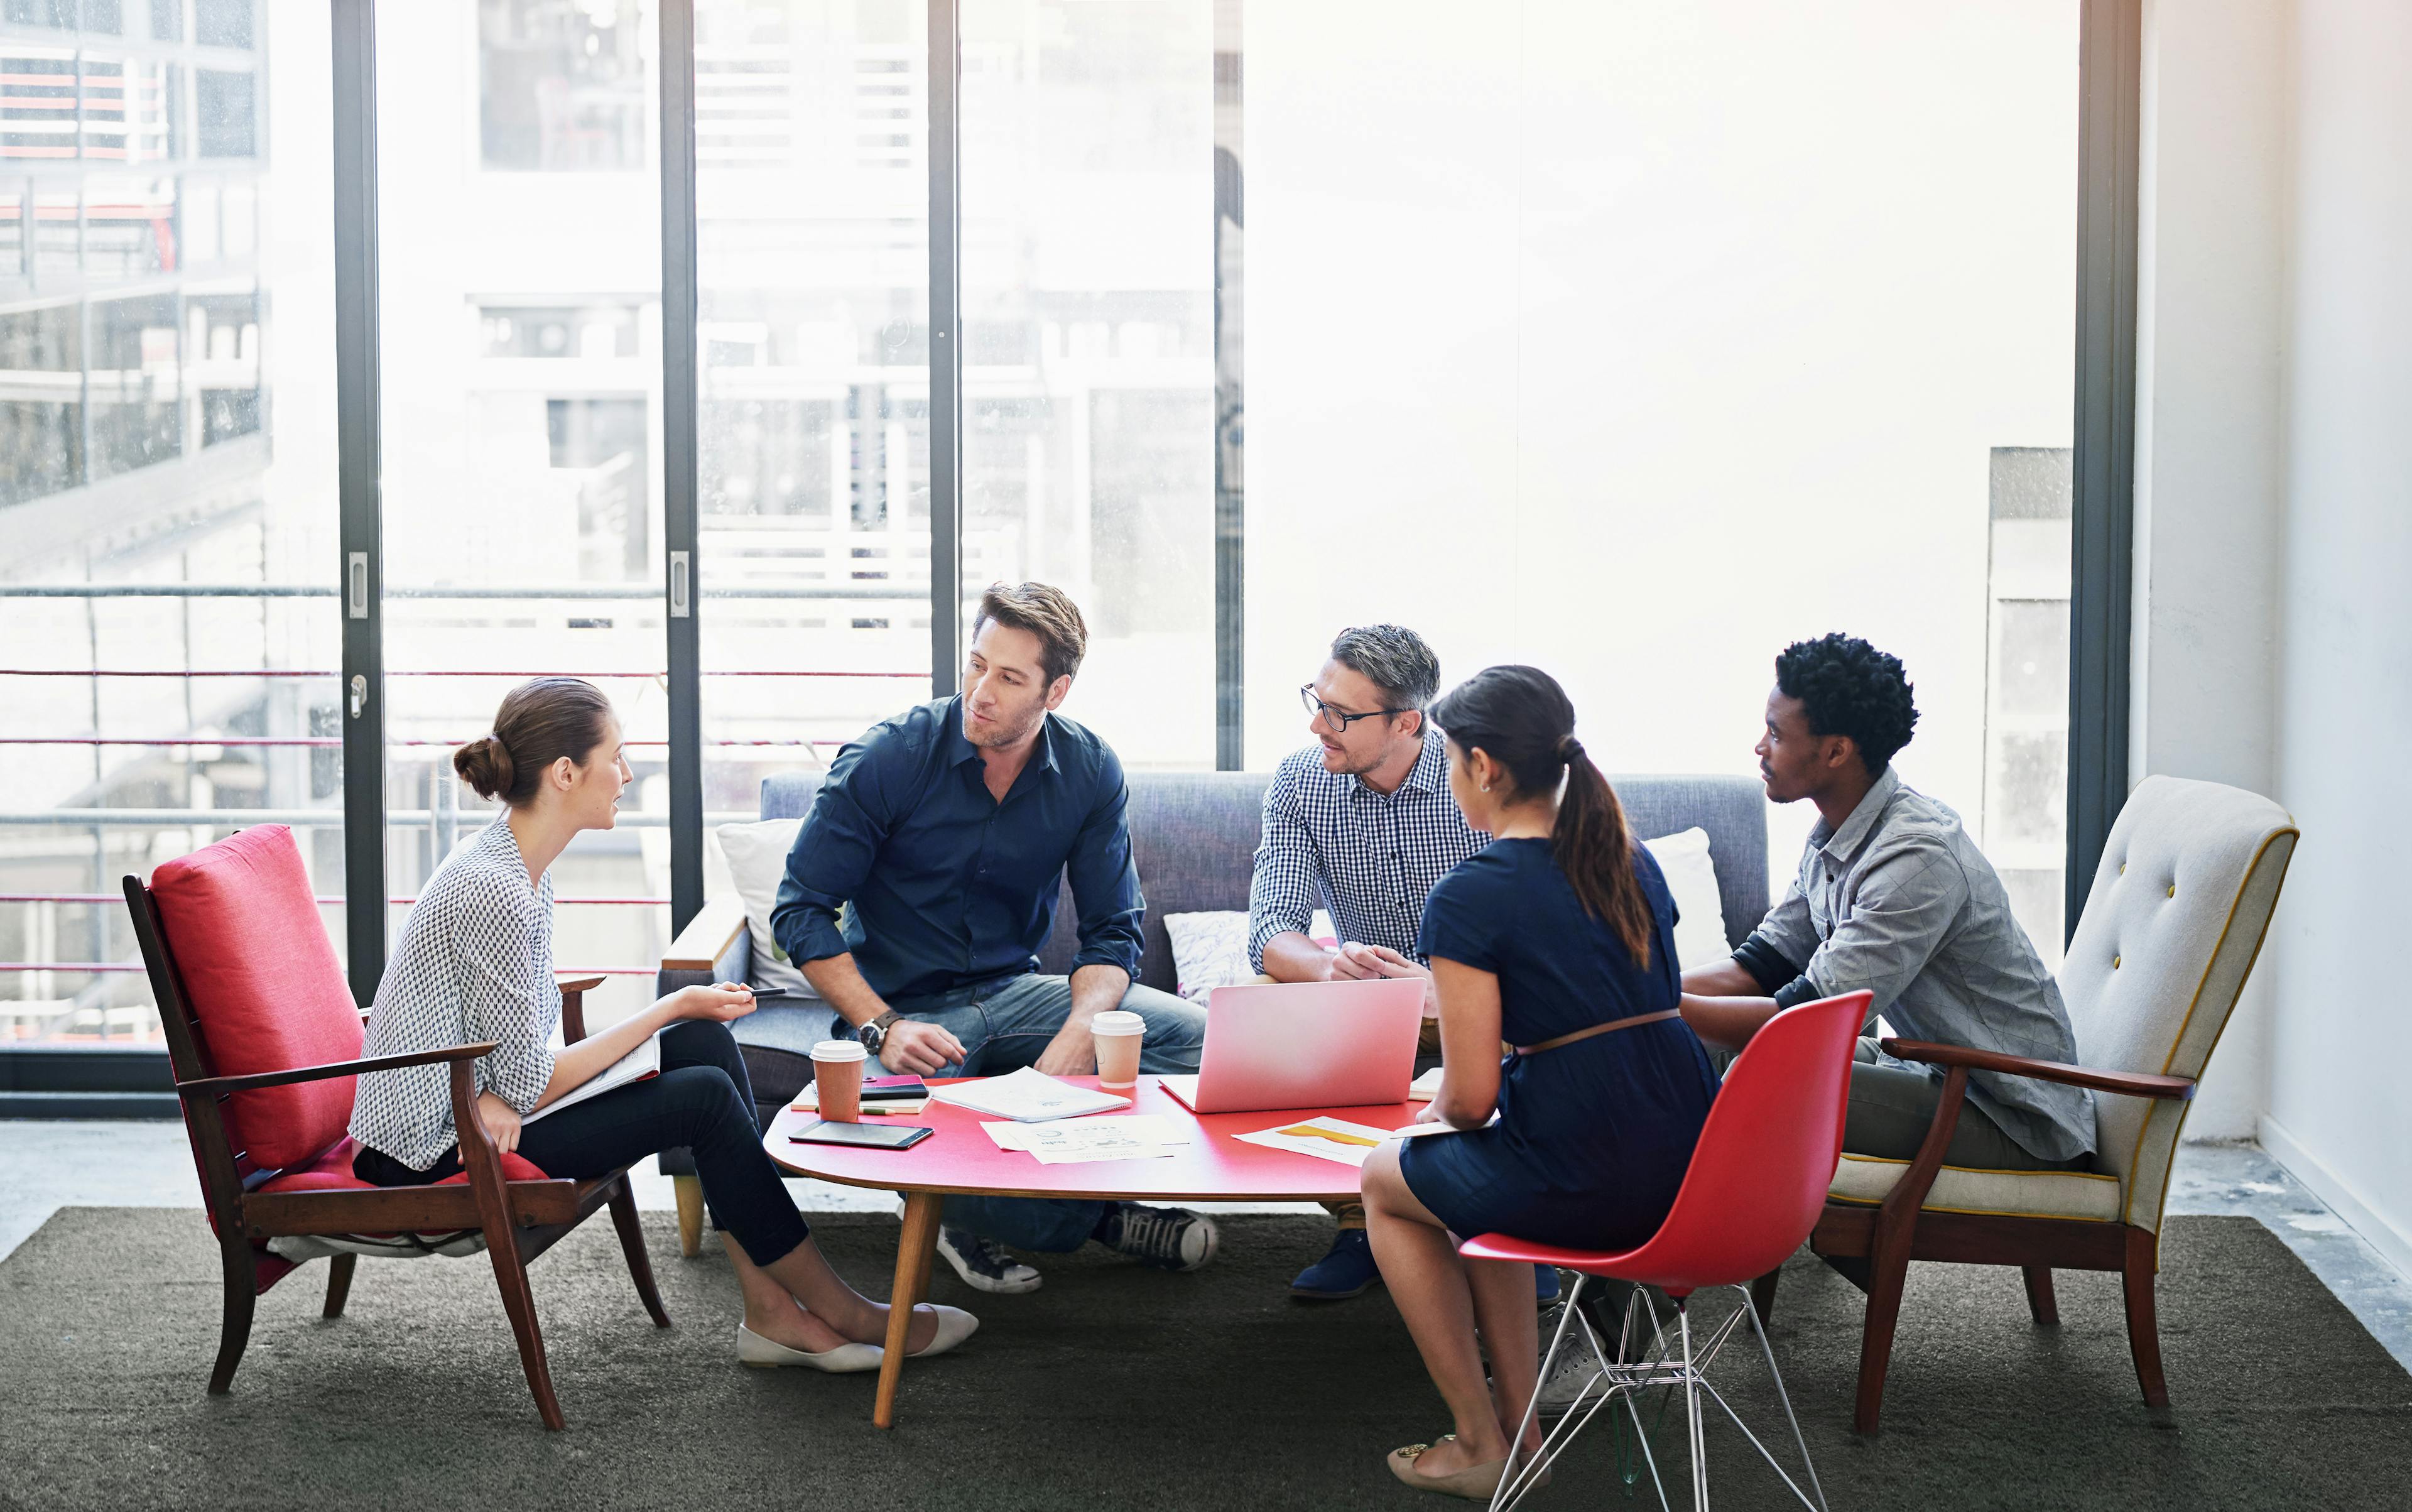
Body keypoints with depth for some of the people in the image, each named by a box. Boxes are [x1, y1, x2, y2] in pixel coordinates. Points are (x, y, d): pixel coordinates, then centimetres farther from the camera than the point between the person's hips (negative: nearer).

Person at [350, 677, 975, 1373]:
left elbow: (512, 1041, 8)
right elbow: (530, 1084, -22)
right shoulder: (492, 892, -26)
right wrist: (673, 1008, -13)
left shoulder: (520, 864, 6)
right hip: (437, 1152, -10)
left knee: (706, 1042, -1)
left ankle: (771, 1309, -3)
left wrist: (501, 1096, -17)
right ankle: (841, 1312, 2)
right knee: (705, 1096, -13)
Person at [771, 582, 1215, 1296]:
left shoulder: (1090, 773, -4)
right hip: (902, 1005, -4)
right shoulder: (885, 759, -14)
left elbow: (1111, 932, 0)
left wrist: (1076, 1037, -22)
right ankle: (1092, 1216, -7)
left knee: (1196, 1038, -18)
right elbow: (801, 910, -11)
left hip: (1015, 993, 4)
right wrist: (884, 1029, -24)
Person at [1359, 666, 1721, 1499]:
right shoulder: (1633, 863, 10)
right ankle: (1518, 1419, 32)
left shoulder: (1469, 897, -12)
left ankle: (1480, 1445, 26)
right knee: (1478, 1172, 34)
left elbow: (1472, 1098, -12)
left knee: (1388, 1181, 23)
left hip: (1586, 1182, -7)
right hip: (1694, 1168, 7)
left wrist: (1435, 1113, 11)